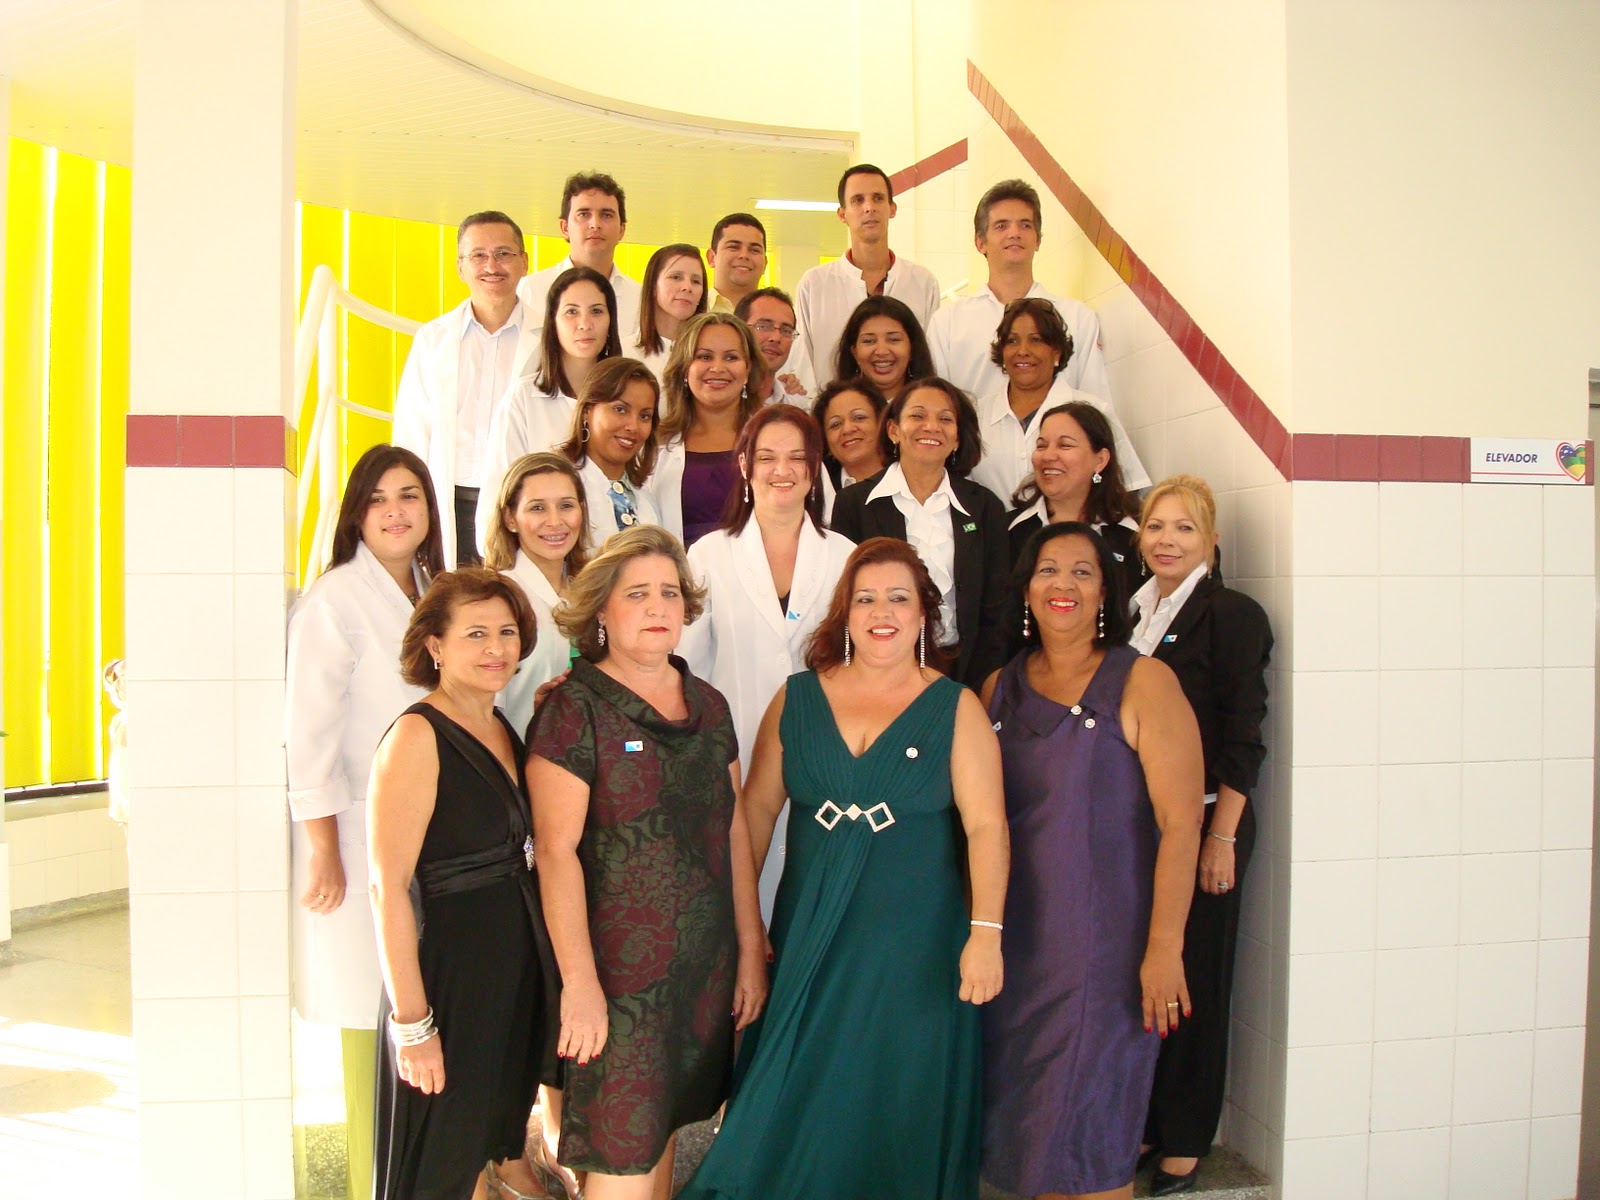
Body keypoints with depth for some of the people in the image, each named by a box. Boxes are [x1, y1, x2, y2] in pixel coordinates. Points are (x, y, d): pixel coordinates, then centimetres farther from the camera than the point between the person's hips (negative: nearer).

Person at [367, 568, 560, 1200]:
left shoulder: (504, 729, 7)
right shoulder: (418, 735, -17)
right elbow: (388, 887, -20)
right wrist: (411, 1021, -20)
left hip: (516, 975, 7)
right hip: (449, 974, -7)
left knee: (499, 1138, 22)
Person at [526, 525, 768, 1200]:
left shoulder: (708, 706, 8)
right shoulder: (575, 709, -10)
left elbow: (733, 828, 11)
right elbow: (556, 850, -13)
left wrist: (751, 947, 11)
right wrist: (579, 981, -16)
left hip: (706, 964, 5)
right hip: (618, 965, -5)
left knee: (664, 1127, 15)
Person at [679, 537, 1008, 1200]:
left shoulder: (956, 708, -2)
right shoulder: (796, 698, 4)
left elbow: (986, 825, -8)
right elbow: (758, 805, 5)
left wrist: (985, 932, -16)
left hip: (915, 945, -2)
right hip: (806, 939, 2)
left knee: (900, 1105, 10)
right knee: (797, 1102, 11)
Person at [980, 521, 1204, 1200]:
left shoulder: (1142, 683, -8)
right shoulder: (1000, 688, 7)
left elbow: (1180, 824, -13)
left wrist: (1164, 948, -18)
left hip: (1106, 943, -5)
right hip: (1018, 939, 5)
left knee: (1088, 1131, 3)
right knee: (1022, 1121, 14)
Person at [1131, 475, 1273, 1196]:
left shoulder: (1232, 615, -6)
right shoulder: (1132, 612, 11)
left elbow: (1243, 737, -10)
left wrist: (1222, 837, -14)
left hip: (1200, 823, -5)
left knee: (1192, 980, 5)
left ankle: (1185, 1141, 20)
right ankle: (1138, 1122, 25)